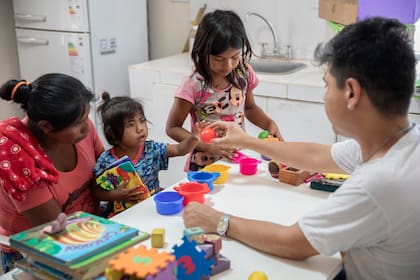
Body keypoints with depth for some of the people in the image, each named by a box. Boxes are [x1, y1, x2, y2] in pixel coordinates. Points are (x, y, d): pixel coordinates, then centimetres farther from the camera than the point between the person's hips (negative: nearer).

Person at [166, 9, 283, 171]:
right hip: (205, 166, -3)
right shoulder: (194, 86, -21)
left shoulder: (243, 74, -7)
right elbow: (173, 128, -13)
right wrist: (209, 147, -24)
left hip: (238, 161, 3)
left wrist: (269, 124, -7)